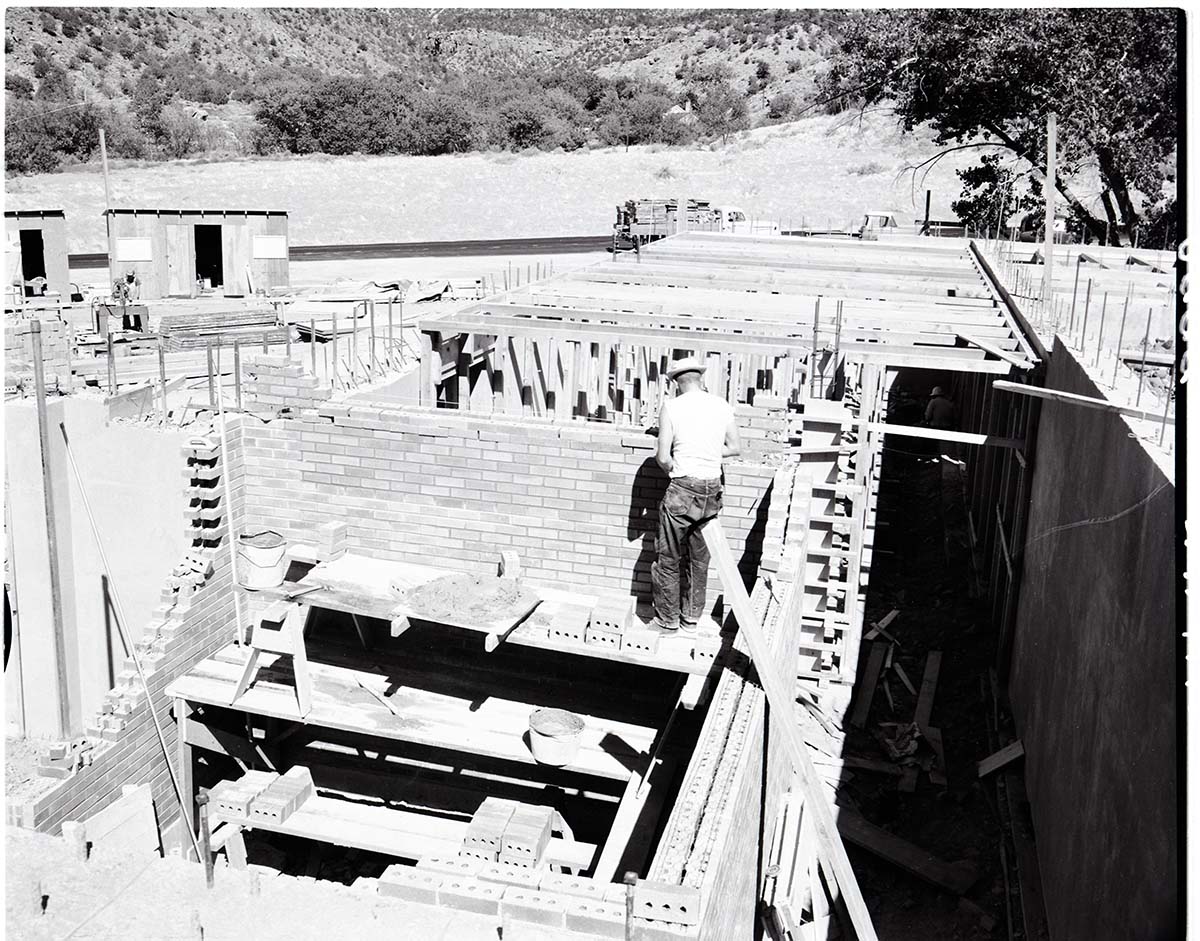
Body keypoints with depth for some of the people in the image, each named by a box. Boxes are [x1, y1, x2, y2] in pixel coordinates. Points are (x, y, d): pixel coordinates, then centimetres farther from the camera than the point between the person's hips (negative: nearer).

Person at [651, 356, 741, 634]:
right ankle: (691, 618, 27)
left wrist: (675, 472, 8)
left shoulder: (671, 406, -9)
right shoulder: (721, 405, 3)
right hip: (712, 489, 5)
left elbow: (663, 457, -12)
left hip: (682, 489, -5)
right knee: (699, 559, 17)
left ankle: (668, 619, 18)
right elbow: (735, 448, 11)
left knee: (668, 558, 10)